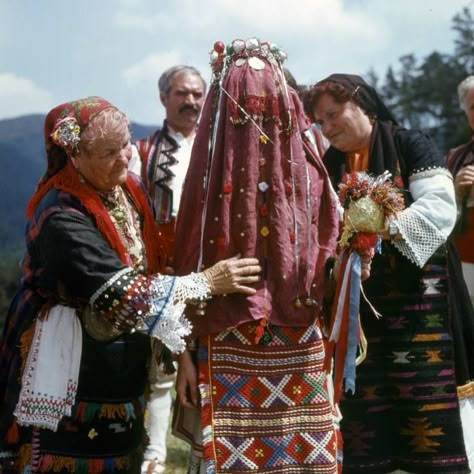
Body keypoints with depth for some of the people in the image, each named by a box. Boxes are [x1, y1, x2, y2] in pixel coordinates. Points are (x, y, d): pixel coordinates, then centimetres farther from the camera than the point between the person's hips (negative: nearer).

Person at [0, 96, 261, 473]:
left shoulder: (128, 190, -1)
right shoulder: (62, 218, -26)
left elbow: (149, 267, 10)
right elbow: (119, 293, -31)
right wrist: (206, 282, -29)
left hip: (123, 370, 8)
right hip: (74, 381, -8)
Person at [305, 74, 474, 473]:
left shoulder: (410, 146, -3)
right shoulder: (329, 167, 12)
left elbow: (440, 207, -15)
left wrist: (383, 228, -26)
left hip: (417, 299, -4)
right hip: (357, 307, 4)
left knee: (428, 402, -6)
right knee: (364, 405, 4)